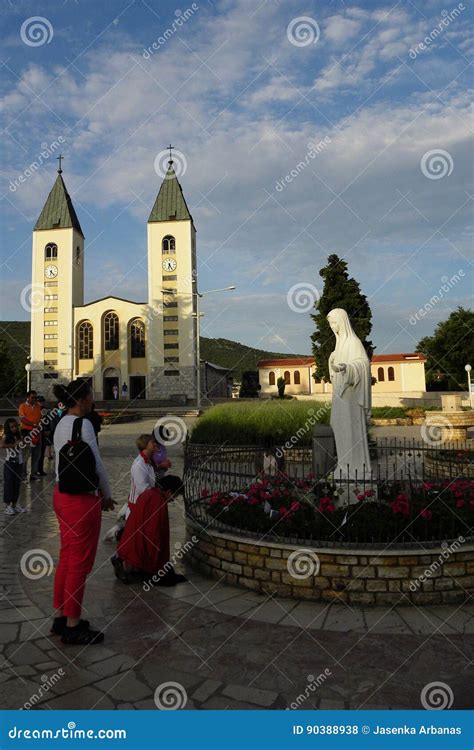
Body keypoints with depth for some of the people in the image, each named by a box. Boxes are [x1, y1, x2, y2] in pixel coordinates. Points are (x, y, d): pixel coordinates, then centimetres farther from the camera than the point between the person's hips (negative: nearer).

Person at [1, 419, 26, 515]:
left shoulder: (18, 436, 7)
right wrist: (13, 445, -24)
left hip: (18, 464, 5)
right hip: (9, 464, -5)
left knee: (17, 484, 11)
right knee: (8, 484, 0)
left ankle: (14, 504, 22)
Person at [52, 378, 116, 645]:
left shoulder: (62, 424, 10)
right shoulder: (82, 424, -18)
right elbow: (97, 464, -16)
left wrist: (99, 494, 14)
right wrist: (106, 495, -1)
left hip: (62, 494, 9)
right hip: (81, 499, -9)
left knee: (67, 558, 19)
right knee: (80, 563, 3)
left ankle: (61, 617, 32)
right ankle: (73, 628, 16)